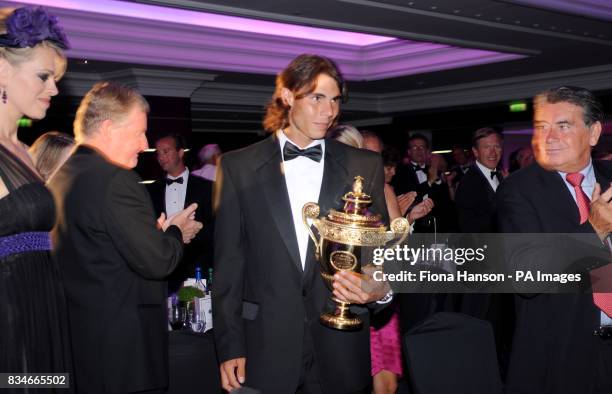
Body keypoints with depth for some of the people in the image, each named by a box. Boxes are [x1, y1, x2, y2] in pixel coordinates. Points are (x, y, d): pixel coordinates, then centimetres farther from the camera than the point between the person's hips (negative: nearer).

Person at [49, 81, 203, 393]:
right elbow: (157, 262, -21)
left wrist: (158, 233, 10)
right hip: (122, 345, -9)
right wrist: (176, 232, -1)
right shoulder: (115, 180, -19)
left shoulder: (60, 177, 9)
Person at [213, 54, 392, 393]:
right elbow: (228, 263, 1)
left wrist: (381, 289, -16)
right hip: (264, 352, -1)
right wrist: (230, 347, -3)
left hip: (341, 354, 1)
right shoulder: (238, 166, 1)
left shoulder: (365, 166, 4)